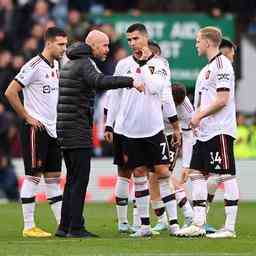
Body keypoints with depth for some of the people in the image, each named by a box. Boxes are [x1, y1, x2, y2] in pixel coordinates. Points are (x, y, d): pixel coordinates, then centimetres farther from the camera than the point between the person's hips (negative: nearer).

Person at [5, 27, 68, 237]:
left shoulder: (56, 65, 12)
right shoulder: (34, 66, -14)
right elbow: (10, 92, -17)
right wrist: (27, 117, -15)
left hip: (53, 129, 8)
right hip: (35, 129, -8)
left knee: (54, 177, 10)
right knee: (33, 176, -5)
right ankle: (29, 226, -1)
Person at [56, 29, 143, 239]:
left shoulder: (70, 64, 19)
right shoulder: (84, 63, -11)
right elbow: (99, 81, -31)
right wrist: (130, 82, -32)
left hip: (65, 129, 10)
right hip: (78, 129, -10)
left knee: (73, 178, 13)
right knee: (80, 179, -8)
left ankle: (65, 226, 14)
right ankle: (75, 227, -9)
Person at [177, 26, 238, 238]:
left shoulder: (221, 64, -11)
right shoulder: (208, 68, 19)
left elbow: (223, 100, -17)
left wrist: (199, 115, -11)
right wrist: (196, 120, 12)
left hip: (220, 131, -10)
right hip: (205, 132, 10)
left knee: (227, 176, -7)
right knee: (197, 174, 7)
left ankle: (230, 227, -6)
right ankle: (198, 225, 10)